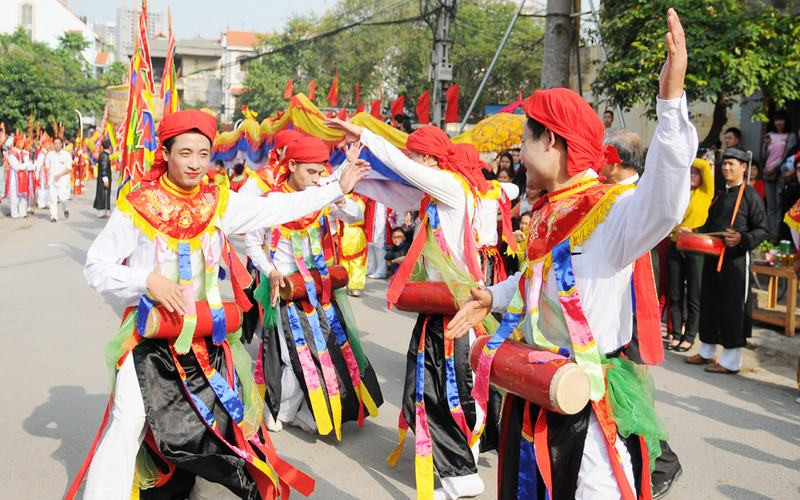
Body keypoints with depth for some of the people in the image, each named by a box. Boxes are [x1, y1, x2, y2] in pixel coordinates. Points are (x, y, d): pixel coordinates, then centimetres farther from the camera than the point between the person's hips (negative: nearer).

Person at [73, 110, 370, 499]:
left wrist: (337, 188, 1)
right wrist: (147, 280, -23)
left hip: (207, 334, 4)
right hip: (151, 335, -4)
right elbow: (96, 267, -8)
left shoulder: (218, 202, -1)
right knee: (129, 425, -11)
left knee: (224, 417, 17)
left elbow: (276, 208, 2)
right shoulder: (137, 205, -11)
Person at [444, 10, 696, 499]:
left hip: (589, 402, -9)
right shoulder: (546, 213, 7)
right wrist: (493, 297, 14)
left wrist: (671, 101, -54)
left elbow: (663, 203, -44)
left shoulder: (610, 210, -21)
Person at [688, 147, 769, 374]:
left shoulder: (750, 195, -6)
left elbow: (763, 230, -8)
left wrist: (742, 239, -23)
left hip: (736, 259, -7)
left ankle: (730, 361, 6)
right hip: (712, 257, 7)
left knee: (732, 308, -2)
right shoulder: (719, 193, 15)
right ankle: (707, 352, 25)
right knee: (709, 304, 12)